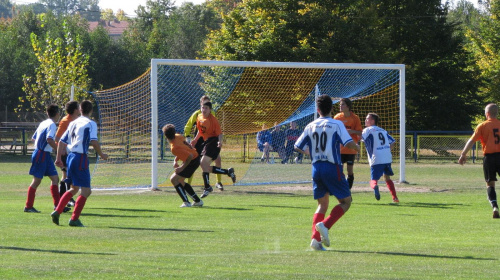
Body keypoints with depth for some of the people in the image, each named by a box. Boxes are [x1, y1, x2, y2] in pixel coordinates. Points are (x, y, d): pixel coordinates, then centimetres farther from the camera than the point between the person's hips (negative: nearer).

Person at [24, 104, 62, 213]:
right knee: (36, 180, -3)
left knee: (55, 178, 7)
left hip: (45, 155, 9)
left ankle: (58, 205, 6)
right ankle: (28, 206, 3)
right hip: (42, 154, -9)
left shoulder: (43, 123, 13)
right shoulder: (52, 125, -14)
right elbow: (49, 139, -29)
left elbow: (33, 138, 19)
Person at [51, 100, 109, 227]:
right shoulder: (91, 123, -5)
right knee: (86, 191, -3)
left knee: (74, 189, 22)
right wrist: (101, 155, -4)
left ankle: (57, 212, 13)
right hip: (81, 157, -8)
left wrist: (58, 158, 20)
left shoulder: (73, 123, 16)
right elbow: (93, 141, -17)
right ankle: (74, 219, -8)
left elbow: (62, 141, 16)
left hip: (70, 156, 8)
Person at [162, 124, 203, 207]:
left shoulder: (174, 148, -30)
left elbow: (190, 156, -32)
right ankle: (198, 201, 25)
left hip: (192, 162, -9)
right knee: (180, 181, 19)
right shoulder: (178, 136, -5)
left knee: (174, 179, -11)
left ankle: (186, 202, -12)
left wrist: (182, 167, -20)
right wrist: (175, 161, 6)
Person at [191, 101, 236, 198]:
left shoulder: (213, 120, -15)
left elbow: (219, 133, -16)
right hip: (206, 142, 8)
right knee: (207, 168, 6)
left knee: (203, 163, -20)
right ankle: (228, 172, 22)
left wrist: (220, 142, -33)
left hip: (213, 142, -8)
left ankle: (207, 187, -13)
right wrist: (195, 140, 16)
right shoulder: (199, 118, 7)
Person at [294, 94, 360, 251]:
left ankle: (315, 238, -2)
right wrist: (357, 147, 7)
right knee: (345, 202, 5)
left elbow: (298, 147, 11)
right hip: (332, 167, -5)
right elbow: (348, 143, -16)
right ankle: (325, 225, -18)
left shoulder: (311, 126, 8)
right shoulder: (336, 125, -5)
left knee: (322, 205, 15)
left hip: (316, 168, 5)